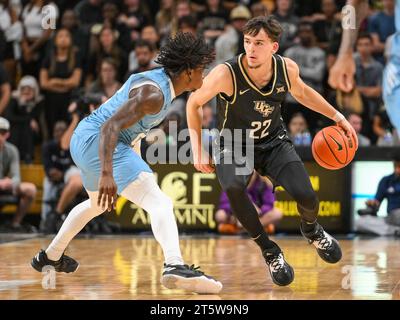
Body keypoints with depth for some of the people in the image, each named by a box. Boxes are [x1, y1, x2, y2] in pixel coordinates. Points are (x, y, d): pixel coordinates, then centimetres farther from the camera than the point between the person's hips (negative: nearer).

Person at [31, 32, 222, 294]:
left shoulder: (159, 79, 11)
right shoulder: (154, 93, -19)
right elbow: (110, 126, -29)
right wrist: (107, 173, -39)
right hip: (97, 141, -11)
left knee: (97, 203, 37)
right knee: (159, 203, -25)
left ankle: (51, 256, 52)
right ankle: (175, 265, -47)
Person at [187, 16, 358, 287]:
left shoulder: (287, 68, -16)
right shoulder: (226, 74, -28)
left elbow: (301, 92, 10)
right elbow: (194, 103, -9)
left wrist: (336, 116, 6)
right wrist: (198, 150, -11)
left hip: (274, 142, 2)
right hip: (234, 146, -2)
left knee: (306, 197, -20)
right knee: (234, 188, -36)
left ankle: (311, 229, 21)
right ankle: (269, 250, -13)